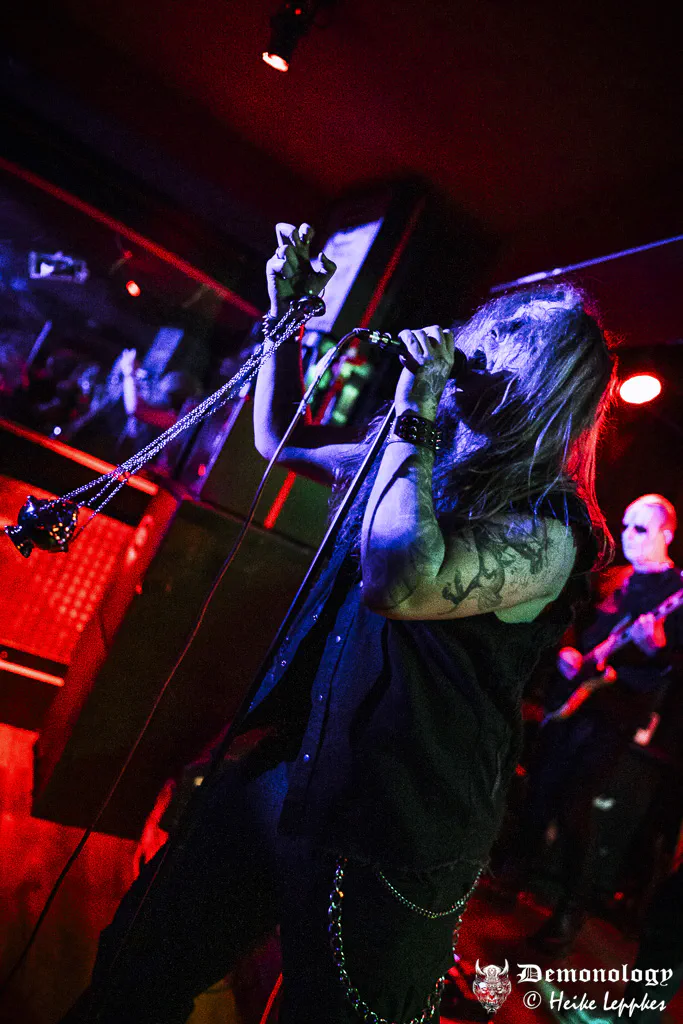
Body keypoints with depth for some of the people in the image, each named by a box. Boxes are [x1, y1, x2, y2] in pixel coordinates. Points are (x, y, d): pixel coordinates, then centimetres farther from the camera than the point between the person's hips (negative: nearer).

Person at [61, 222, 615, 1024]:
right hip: (283, 767, 7)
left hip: (388, 843, -6)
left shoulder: (546, 529, -16)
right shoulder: (425, 459, 6)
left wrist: (416, 414, -25)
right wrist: (286, 315, 10)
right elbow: (279, 439, 18)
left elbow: (398, 581, -35)